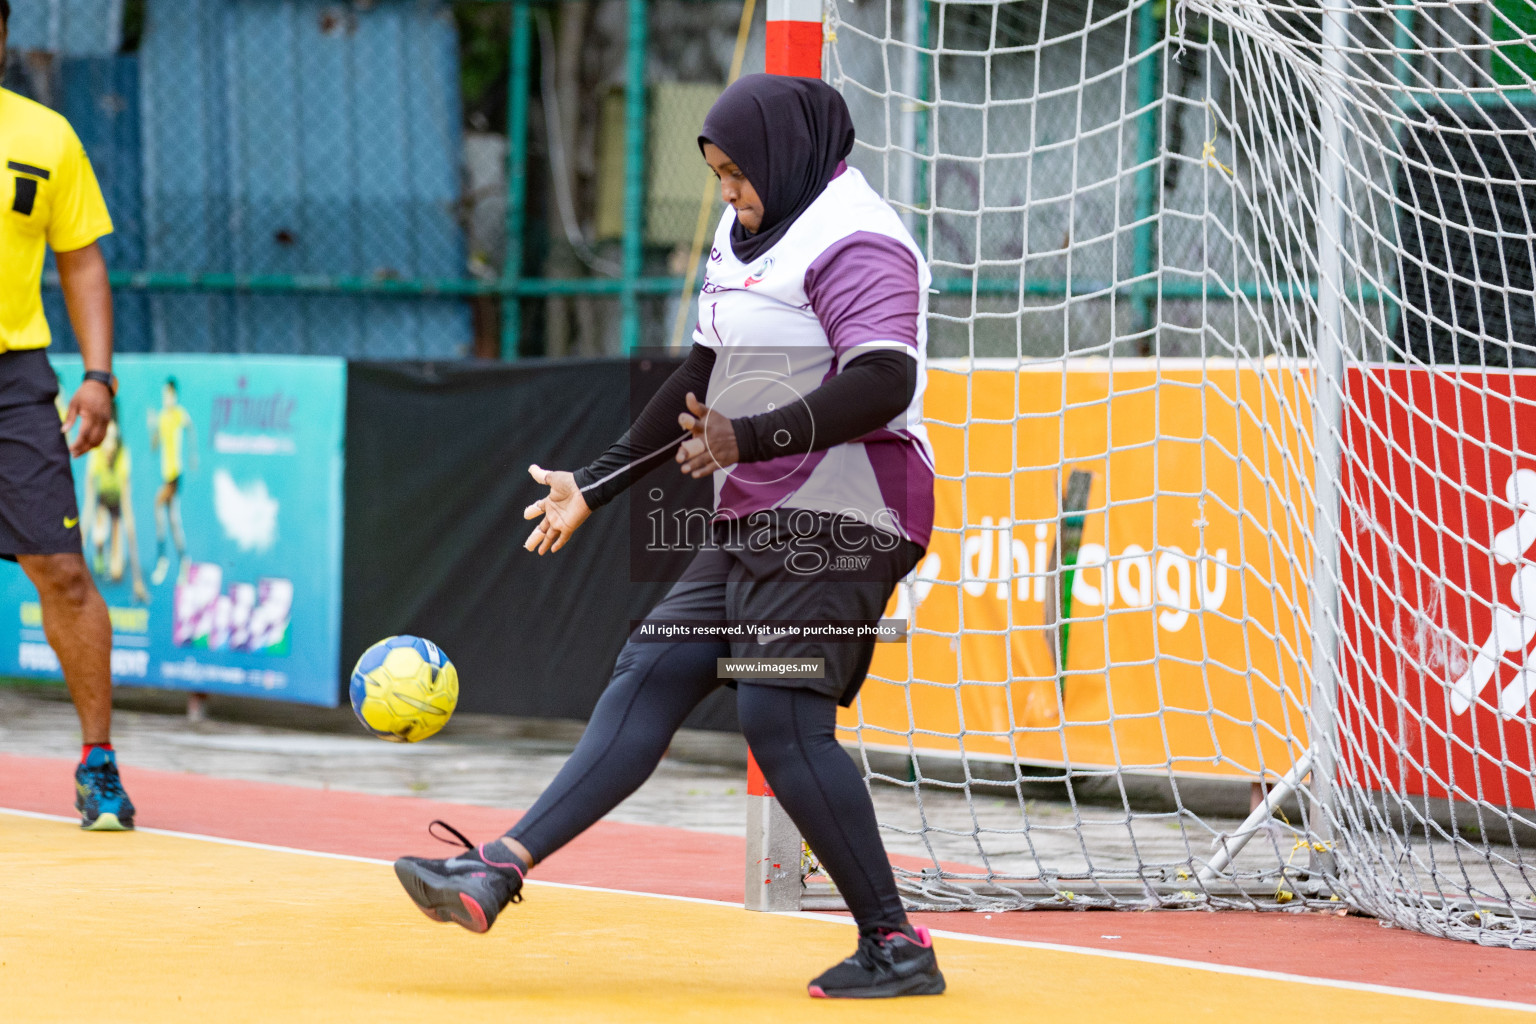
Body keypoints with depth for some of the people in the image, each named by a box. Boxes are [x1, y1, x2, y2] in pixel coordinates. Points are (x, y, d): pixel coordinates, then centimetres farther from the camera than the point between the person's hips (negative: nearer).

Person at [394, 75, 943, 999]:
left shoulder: (851, 240, -12)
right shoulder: (749, 235, 19)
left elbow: (884, 382, -25)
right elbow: (704, 379, 28)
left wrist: (751, 438, -32)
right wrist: (597, 485, 28)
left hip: (837, 521, -10)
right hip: (760, 526, 10)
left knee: (779, 716, -16)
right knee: (652, 676, 3)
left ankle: (898, 946, -11)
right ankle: (499, 872, -1)